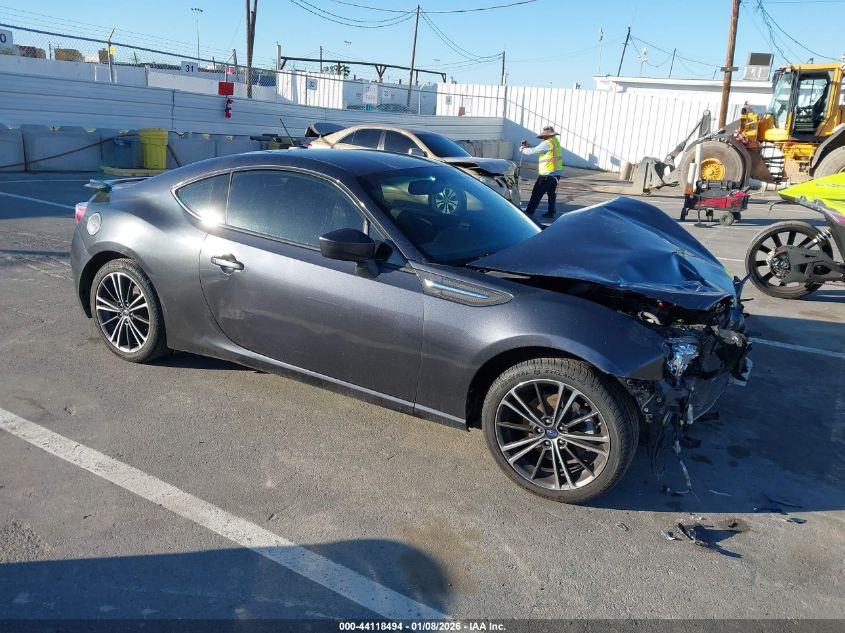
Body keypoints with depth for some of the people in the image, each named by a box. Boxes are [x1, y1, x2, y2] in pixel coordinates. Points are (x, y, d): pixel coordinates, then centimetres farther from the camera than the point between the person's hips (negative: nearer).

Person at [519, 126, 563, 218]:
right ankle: (551, 212, 19)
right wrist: (527, 146, 8)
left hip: (548, 174, -9)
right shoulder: (555, 141, 13)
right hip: (557, 173, 9)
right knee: (552, 193, 15)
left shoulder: (547, 143, -17)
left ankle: (529, 211, 4)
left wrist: (523, 149, 3)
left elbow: (533, 151, -15)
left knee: (537, 193, -1)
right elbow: (538, 149, 16)